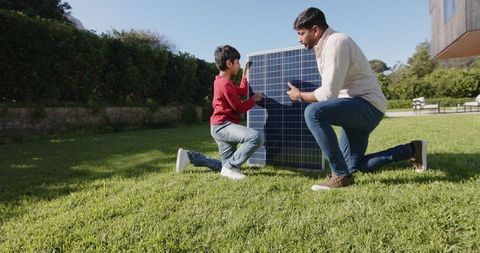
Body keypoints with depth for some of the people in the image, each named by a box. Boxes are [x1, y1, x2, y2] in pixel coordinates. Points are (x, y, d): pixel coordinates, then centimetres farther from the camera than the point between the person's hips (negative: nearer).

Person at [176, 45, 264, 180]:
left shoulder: (222, 80, 15)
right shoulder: (226, 84, -17)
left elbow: (242, 91, 24)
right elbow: (240, 108, -11)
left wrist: (246, 74, 25)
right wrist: (254, 99, 4)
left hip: (223, 126, 10)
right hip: (222, 126, -10)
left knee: (225, 166, 14)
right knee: (257, 137, -31)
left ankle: (189, 155, 16)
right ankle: (230, 167, -16)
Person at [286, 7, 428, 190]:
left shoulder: (336, 42, -18)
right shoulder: (324, 46, 12)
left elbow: (328, 93, -24)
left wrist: (300, 95, -10)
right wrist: (305, 94, 3)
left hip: (368, 106, -10)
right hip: (356, 109, 10)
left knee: (313, 112, -33)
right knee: (354, 166, 16)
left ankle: (340, 175, -21)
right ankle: (411, 150, 28)